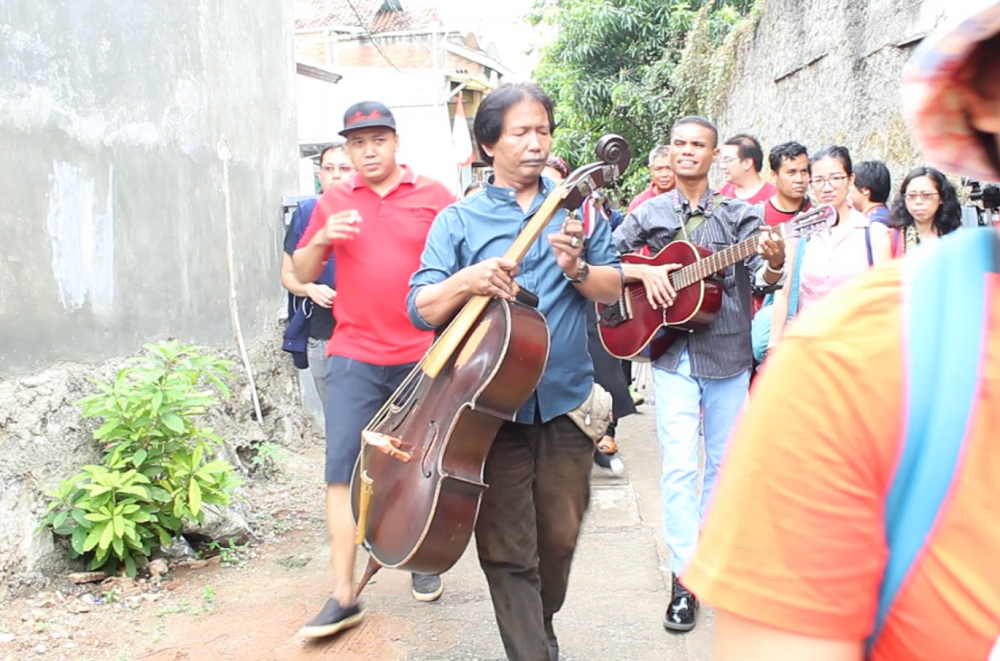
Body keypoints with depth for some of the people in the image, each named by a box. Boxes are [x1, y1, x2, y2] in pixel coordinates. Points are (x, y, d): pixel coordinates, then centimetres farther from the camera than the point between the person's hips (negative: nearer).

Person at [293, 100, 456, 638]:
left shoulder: (432, 196, 3)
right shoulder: (334, 203, 10)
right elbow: (301, 274, 11)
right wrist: (321, 239, -9)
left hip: (422, 356, -1)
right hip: (354, 356, 1)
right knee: (343, 468, -5)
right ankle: (344, 597, 0)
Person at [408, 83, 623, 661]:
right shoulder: (460, 220, 3)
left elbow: (615, 288, 5)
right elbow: (421, 309, -3)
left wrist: (577, 269, -15)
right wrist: (465, 281, -23)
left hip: (566, 402, 2)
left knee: (559, 538, 13)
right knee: (507, 549, 1)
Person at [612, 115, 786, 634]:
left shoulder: (739, 214, 3)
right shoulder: (648, 215, 6)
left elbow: (763, 277, -8)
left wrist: (774, 264, -30)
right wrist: (643, 272, -11)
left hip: (729, 355, 1)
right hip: (673, 356, -1)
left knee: (723, 463, 11)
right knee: (679, 466, -7)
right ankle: (685, 578, -2)